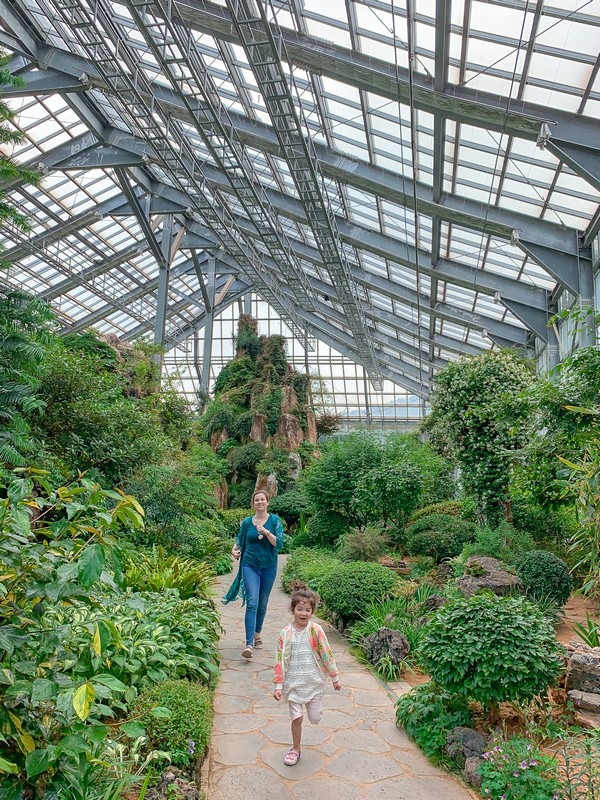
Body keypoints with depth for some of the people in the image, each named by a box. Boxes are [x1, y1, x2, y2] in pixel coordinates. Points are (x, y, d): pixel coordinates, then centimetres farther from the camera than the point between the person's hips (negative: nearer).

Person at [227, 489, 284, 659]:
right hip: (250, 566, -1)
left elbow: (279, 544, -12)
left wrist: (266, 532, -24)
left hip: (269, 567, 1)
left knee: (262, 603, 14)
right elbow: (240, 539, 15)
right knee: (252, 602, -14)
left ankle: (258, 633, 35)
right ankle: (249, 643, -18)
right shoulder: (247, 522, 0)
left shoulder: (274, 520, -3)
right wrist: (235, 550, -5)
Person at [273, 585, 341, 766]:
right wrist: (278, 686, -7)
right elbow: (280, 660, -6)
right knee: (296, 719, 5)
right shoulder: (286, 633, -11)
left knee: (315, 719, 8)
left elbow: (327, 655, -5)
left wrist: (335, 678, 2)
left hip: (314, 682, 0)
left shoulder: (316, 630, -14)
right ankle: (296, 749, 30)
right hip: (293, 683, 0)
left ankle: (314, 705, 42)